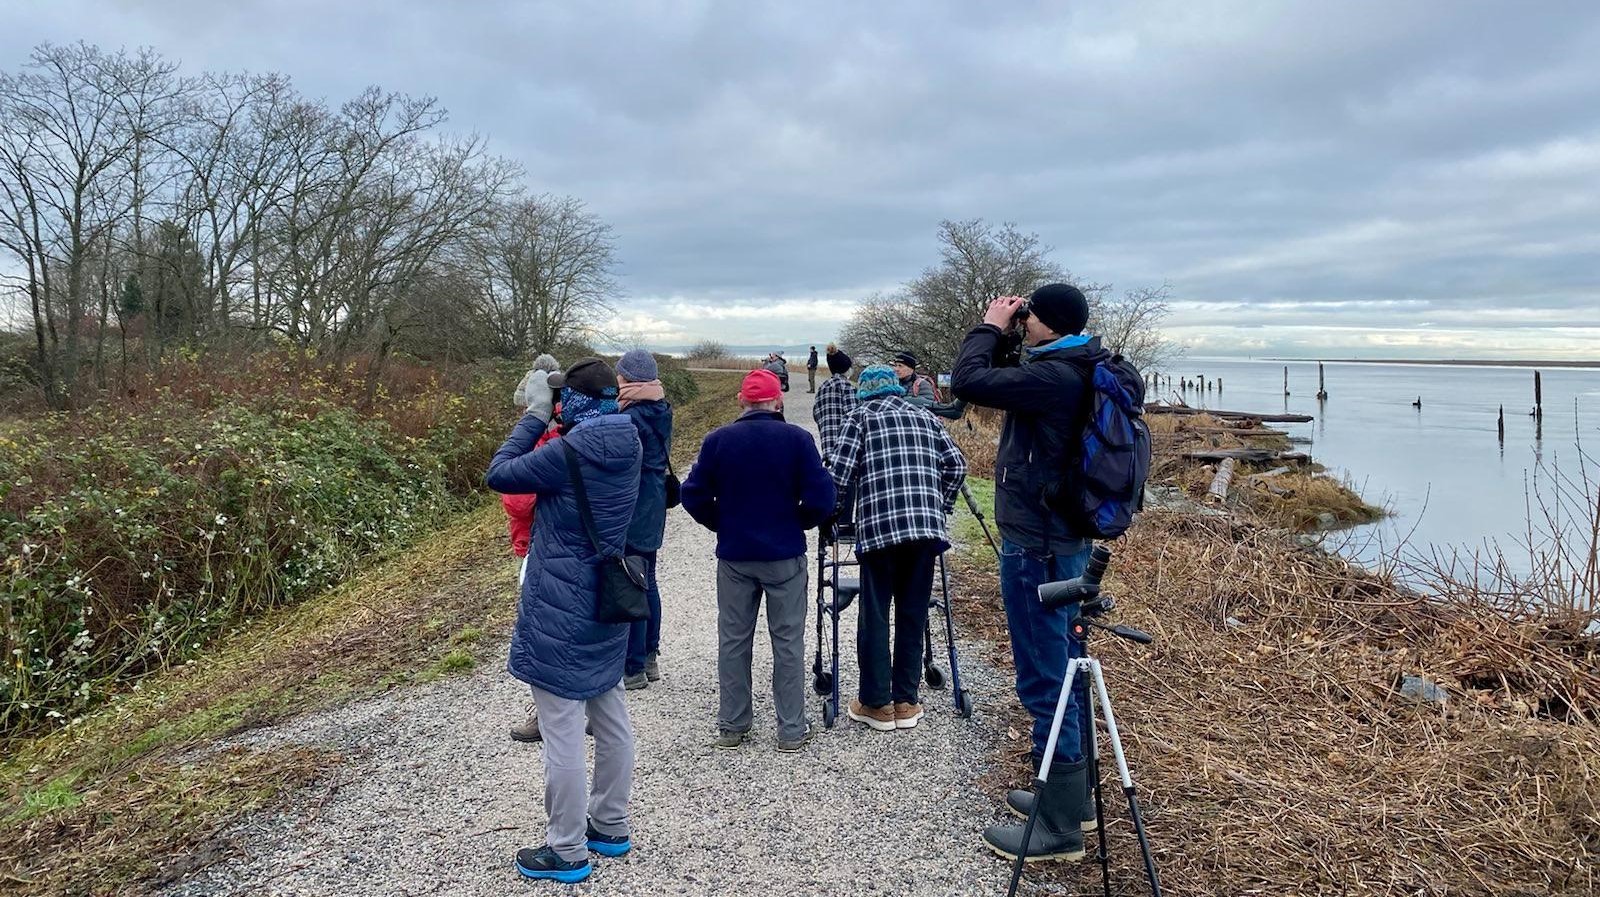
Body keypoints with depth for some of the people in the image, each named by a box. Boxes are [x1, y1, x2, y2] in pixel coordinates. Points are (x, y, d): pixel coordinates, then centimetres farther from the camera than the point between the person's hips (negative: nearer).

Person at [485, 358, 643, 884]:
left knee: (562, 732, 2)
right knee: (611, 720, 17)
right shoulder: (625, 445, 3)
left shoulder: (572, 451, -21)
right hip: (607, 603, 8)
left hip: (561, 610, -8)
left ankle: (567, 851, 14)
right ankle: (610, 827, 32)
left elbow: (499, 475, -12)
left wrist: (535, 416, -5)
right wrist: (550, 422, 6)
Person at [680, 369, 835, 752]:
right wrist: (798, 524, 6)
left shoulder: (717, 440, -4)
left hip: (733, 556, 2)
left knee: (733, 641, 13)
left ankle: (731, 726, 22)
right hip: (785, 556, -1)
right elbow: (821, 498, -12)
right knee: (788, 642, 9)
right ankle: (792, 730, 15)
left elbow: (694, 495, -4)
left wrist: (723, 525, 10)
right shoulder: (797, 439, -8)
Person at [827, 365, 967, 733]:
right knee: (913, 614, 11)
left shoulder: (863, 416, 7)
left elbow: (840, 473, -2)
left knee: (874, 616, 5)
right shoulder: (925, 417, 19)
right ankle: (906, 701, 16)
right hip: (926, 526, 4)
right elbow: (957, 465, 13)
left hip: (879, 526, -3)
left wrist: (837, 512, 15)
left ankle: (877, 703, 9)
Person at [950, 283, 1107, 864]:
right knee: (1065, 668, 18)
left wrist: (991, 328, -9)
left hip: (1036, 547, -11)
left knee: (1044, 679, -4)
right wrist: (1006, 338, 8)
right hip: (1065, 541, 11)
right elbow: (1007, 383, 22)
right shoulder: (1075, 373, 11)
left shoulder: (1055, 376, -20)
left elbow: (968, 382, -25)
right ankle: (1073, 797, 31)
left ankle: (1059, 827, 5)